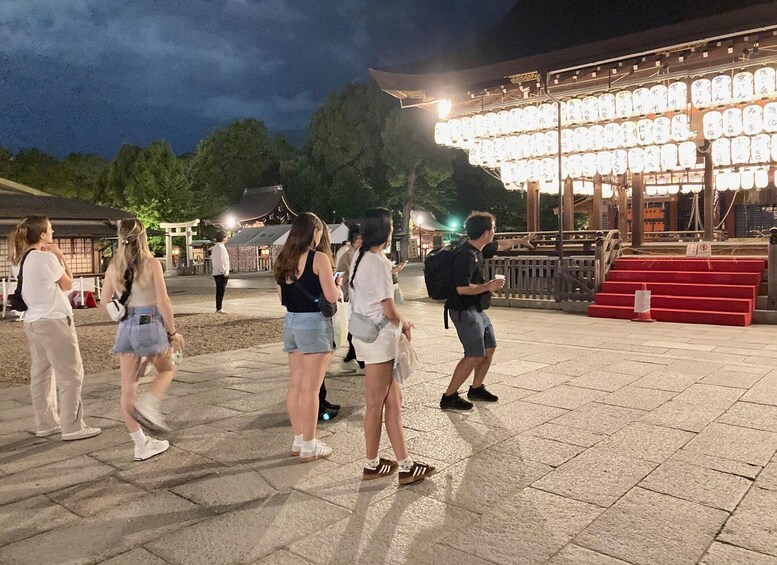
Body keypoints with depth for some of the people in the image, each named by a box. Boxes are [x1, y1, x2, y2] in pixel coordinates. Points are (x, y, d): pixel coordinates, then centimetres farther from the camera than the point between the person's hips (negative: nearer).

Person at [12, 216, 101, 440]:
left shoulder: (26, 258, 10)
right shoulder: (46, 257, -16)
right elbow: (67, 284, -5)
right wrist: (60, 257, -1)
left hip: (34, 321, 9)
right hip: (53, 320, -9)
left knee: (42, 374, 13)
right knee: (70, 374, -3)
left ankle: (46, 423, 21)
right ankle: (72, 427, 1)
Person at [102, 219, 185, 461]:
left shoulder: (114, 266, 3)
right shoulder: (152, 263, -10)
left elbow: (105, 302, 9)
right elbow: (163, 302, -13)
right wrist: (172, 332, -4)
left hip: (125, 328, 4)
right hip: (150, 325, -4)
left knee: (128, 388, 9)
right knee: (167, 369, 22)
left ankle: (141, 444, 15)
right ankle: (148, 405, -4)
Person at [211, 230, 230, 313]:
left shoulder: (215, 247, 15)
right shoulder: (221, 247, -15)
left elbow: (212, 260, 18)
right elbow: (222, 261, -19)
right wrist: (225, 272, -16)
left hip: (216, 272, 9)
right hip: (222, 273, -9)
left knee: (219, 291, 13)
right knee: (221, 291, -6)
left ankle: (218, 308, 17)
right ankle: (219, 309, -5)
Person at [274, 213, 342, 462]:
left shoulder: (284, 260, 8)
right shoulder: (319, 258, -12)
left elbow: (282, 298, 14)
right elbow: (332, 297, -14)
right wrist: (337, 283, 5)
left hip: (291, 322, 7)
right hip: (314, 323, -7)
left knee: (295, 385, 14)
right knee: (310, 388, 0)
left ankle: (298, 440, 25)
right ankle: (309, 446, 9)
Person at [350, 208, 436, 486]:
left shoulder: (359, 257, 11)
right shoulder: (378, 262, -18)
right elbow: (389, 309, -17)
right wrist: (404, 324, 2)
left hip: (365, 335, 9)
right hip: (378, 338, -9)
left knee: (393, 400, 12)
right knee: (376, 404, 5)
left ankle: (404, 464, 18)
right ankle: (372, 465, 21)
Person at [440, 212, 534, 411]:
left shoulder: (478, 250, 8)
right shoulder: (465, 255, -22)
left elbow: (499, 245, 29)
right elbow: (462, 288, -29)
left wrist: (520, 240, 42)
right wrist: (488, 286, -20)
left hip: (478, 310, 10)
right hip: (465, 311, -10)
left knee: (489, 348, 17)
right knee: (475, 356, -11)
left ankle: (476, 389, 31)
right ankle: (449, 397, -3)